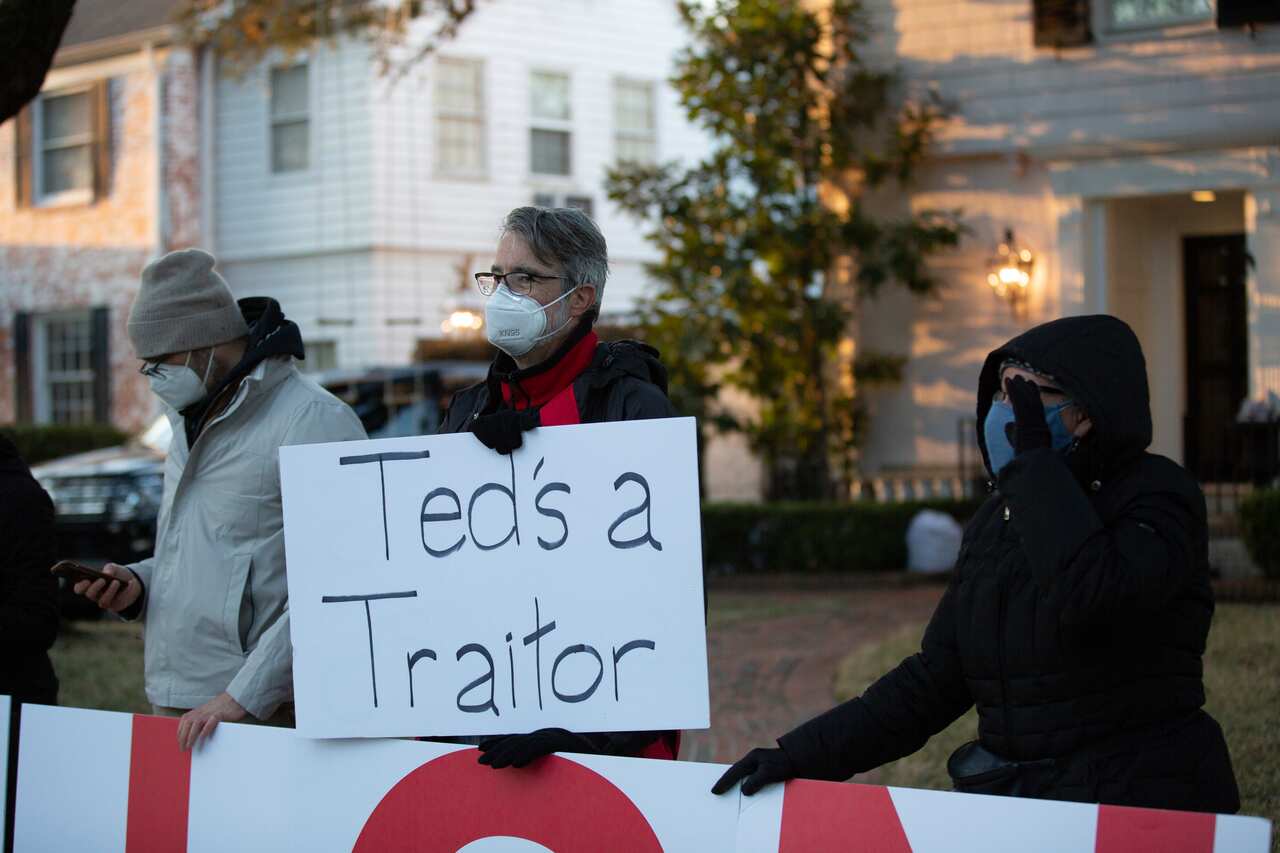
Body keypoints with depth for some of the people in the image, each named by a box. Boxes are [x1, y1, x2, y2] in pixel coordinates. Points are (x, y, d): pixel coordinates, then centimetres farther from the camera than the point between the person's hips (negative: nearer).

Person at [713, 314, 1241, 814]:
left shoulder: (1157, 498, -7)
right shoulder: (997, 519, 11)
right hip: (1009, 803, 5)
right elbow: (934, 679, 11)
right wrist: (803, 754, 2)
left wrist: (1035, 461, -17)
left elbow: (1089, 598, -29)